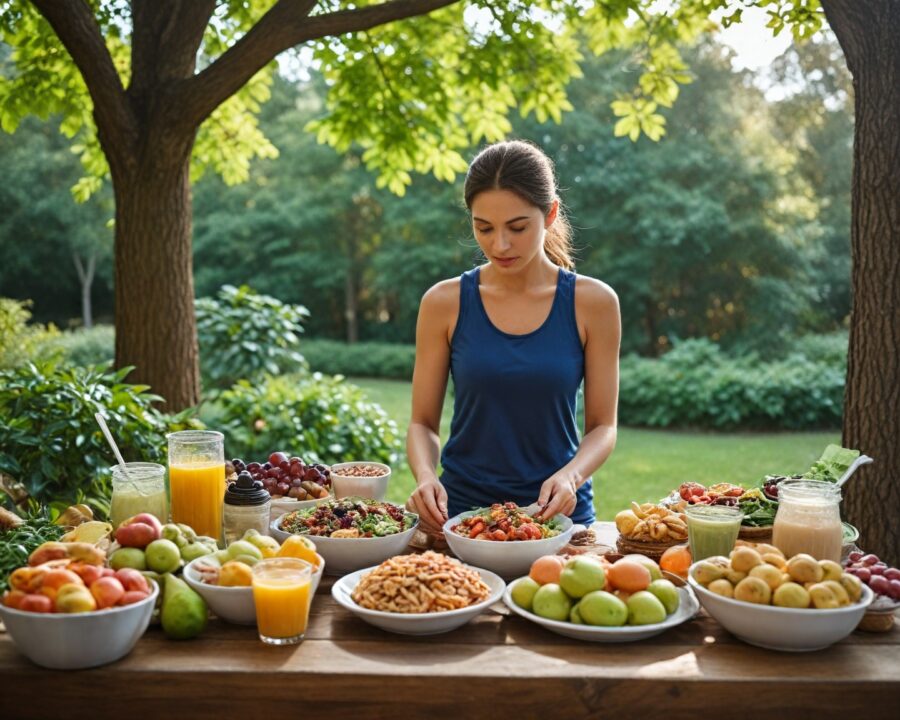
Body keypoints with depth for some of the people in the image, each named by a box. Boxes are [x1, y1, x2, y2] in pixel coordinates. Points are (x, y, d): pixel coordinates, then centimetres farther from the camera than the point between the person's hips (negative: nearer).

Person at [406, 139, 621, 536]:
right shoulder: (445, 303, 0)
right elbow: (423, 422, 5)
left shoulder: (593, 303, -1)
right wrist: (425, 476, -14)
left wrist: (570, 475, -15)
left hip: (556, 512, 0)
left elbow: (602, 426, 3)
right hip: (461, 508, 0)